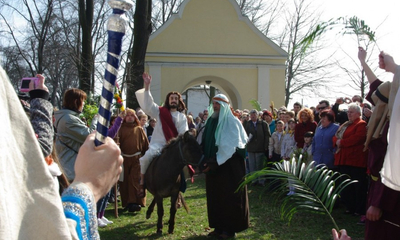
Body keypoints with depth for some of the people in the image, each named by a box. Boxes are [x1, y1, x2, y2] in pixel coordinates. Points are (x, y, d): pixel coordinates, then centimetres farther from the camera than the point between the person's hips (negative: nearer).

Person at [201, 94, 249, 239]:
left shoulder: (231, 122, -10)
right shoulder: (211, 121, 10)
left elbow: (229, 146, -17)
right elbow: (205, 143, 13)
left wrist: (214, 162, -21)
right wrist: (206, 161, 0)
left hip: (229, 166, -7)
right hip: (213, 165, 7)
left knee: (229, 197, 1)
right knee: (215, 197, 10)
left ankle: (230, 228, 11)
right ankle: (219, 227, 20)